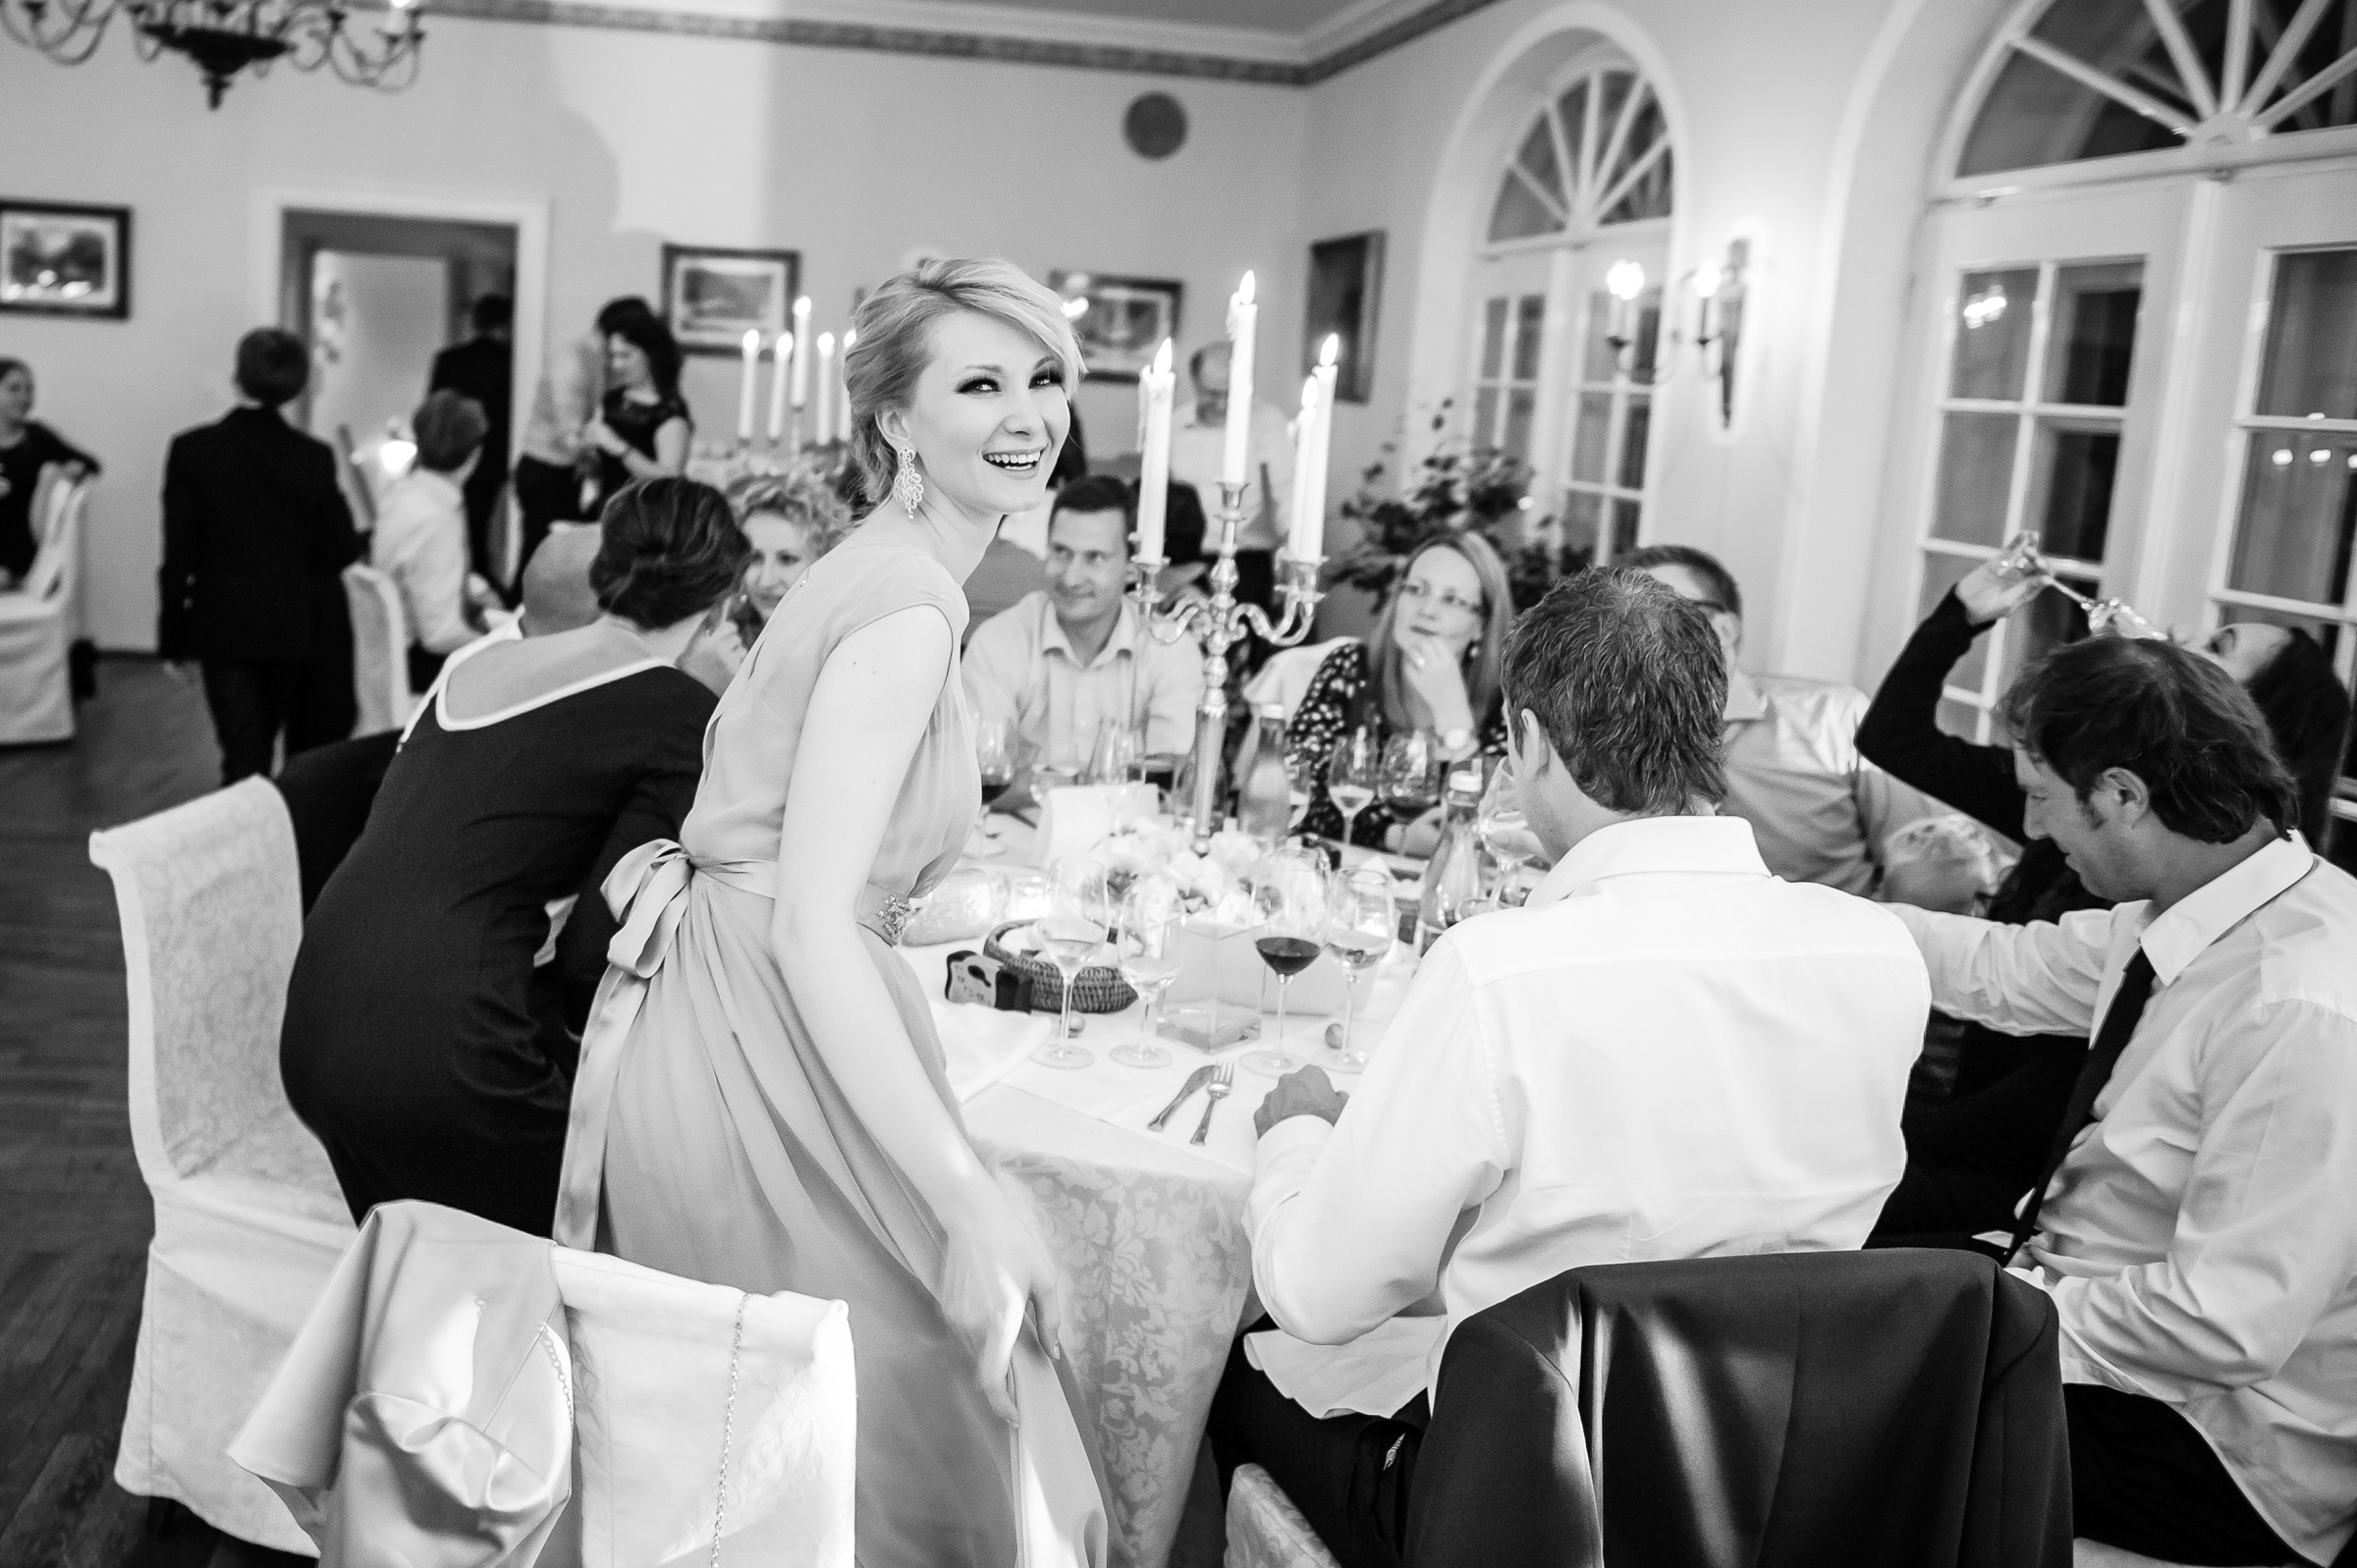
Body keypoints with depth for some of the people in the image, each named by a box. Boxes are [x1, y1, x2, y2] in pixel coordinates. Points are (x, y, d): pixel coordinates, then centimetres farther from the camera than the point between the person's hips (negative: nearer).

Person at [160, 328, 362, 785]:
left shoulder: (192, 450, -9)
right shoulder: (314, 456, -7)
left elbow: (178, 553, -7)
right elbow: (342, 550, -4)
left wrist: (174, 638, 1)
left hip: (224, 627, -1)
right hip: (297, 627, 1)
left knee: (245, 759, 0)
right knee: (306, 754, 19)